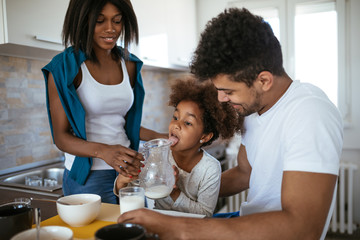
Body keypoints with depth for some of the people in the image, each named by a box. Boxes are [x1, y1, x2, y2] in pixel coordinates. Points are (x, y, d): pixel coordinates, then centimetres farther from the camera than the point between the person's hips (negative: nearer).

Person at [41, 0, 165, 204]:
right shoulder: (64, 67, -9)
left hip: (127, 170, 5)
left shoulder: (129, 64, 6)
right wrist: (103, 151, -29)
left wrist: (162, 138, 0)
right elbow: (61, 137, -10)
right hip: (87, 177, -4)